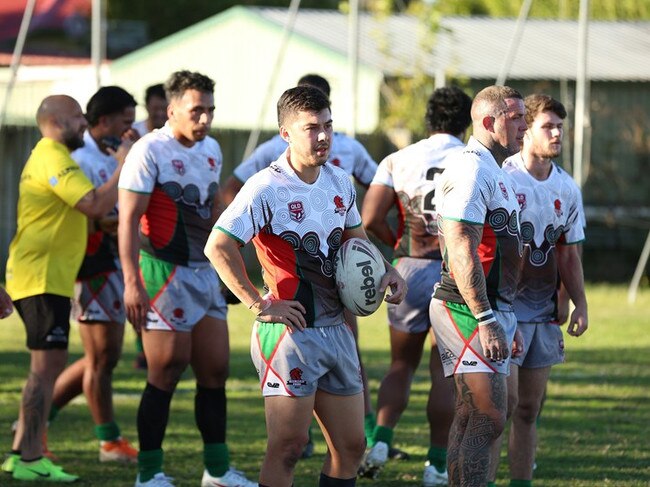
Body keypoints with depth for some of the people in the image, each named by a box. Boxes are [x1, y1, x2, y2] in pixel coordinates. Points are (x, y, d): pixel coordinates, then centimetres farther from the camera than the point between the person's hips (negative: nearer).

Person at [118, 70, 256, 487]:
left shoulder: (211, 149, 12)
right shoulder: (150, 150, -11)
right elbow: (128, 219, -15)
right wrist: (132, 283, -21)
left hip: (205, 274, 7)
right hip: (164, 273, -7)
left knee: (215, 370, 8)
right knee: (166, 372, -6)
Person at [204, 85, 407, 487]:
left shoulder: (339, 182, 9)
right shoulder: (267, 189, -13)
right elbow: (218, 247, -18)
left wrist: (387, 272, 8)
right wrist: (259, 305, -19)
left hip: (336, 330, 8)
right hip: (291, 331, -8)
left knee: (351, 446, 9)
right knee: (288, 447, -8)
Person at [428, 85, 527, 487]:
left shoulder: (495, 174, 19)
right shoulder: (470, 171, -15)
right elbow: (461, 253, -21)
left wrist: (507, 321, 24)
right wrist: (486, 321, -24)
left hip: (493, 310, 10)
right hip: (469, 310, -10)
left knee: (471, 418, 11)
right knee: (490, 419, -13)